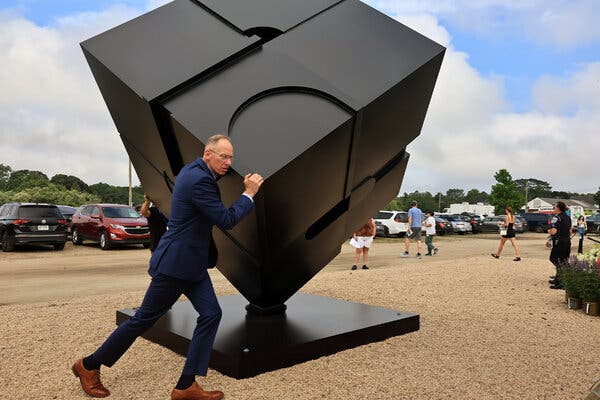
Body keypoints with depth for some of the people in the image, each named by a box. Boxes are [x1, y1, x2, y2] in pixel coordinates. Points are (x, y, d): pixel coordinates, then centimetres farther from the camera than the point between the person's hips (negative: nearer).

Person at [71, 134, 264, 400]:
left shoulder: (194, 170, 7)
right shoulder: (199, 180, -23)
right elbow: (226, 220, -20)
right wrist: (248, 194, -11)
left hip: (193, 263, 10)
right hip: (176, 262, -10)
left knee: (211, 314, 2)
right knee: (144, 319, 4)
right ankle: (89, 365, 25)